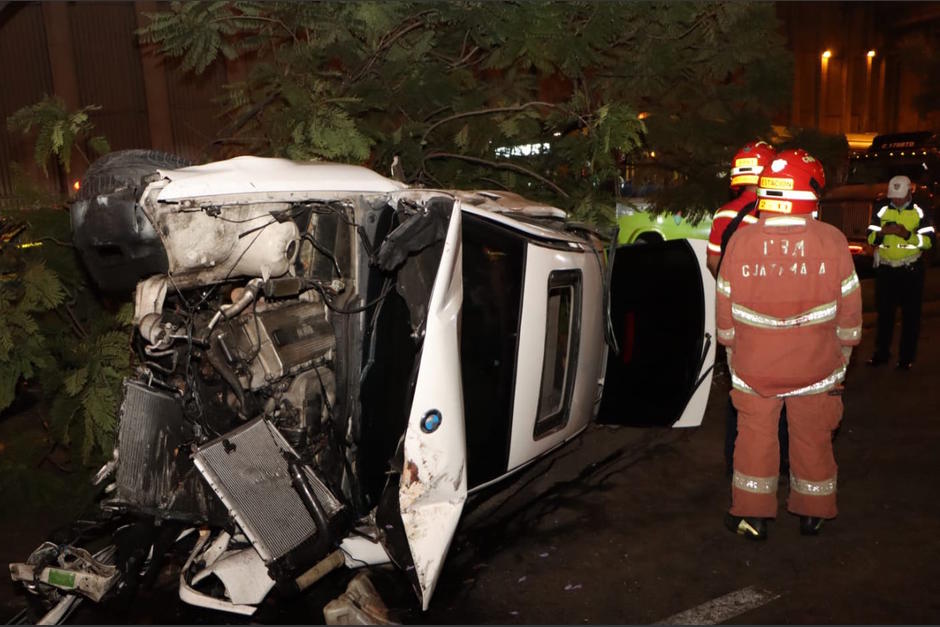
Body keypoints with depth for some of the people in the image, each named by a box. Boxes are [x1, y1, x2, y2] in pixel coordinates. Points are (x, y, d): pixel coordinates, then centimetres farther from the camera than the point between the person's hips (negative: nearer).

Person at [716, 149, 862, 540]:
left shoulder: (740, 241, -11)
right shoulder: (832, 241, -12)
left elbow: (725, 310, -4)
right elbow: (849, 310, -5)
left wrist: (733, 355, 12)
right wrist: (841, 358, 11)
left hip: (754, 366, 0)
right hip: (816, 367, 0)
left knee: (755, 436, 14)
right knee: (813, 439, 16)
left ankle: (752, 515, 24)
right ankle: (812, 514, 33)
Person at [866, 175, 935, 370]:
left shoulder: (919, 213, -2)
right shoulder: (882, 212, 5)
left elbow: (929, 241, -10)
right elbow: (870, 238, 2)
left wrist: (907, 234, -24)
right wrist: (883, 232, -19)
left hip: (911, 271, -2)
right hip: (885, 270, 2)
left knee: (910, 315, 4)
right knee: (884, 312, 9)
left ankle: (907, 356, 13)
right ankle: (882, 352, 20)